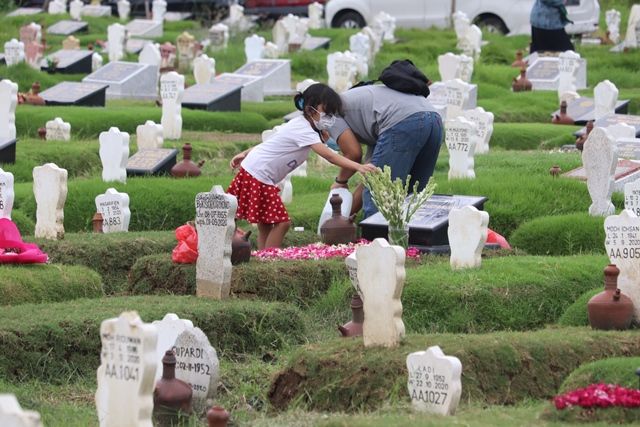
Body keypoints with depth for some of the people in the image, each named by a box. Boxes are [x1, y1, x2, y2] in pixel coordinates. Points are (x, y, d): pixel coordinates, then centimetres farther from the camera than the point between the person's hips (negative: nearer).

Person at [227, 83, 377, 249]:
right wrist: (359, 167, -35)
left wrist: (246, 154, 24)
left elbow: (273, 142, 18)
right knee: (281, 222, -11)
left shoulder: (299, 125, 10)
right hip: (258, 175, -10)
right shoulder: (304, 131, -22)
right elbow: (329, 156, -30)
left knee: (265, 223, 12)